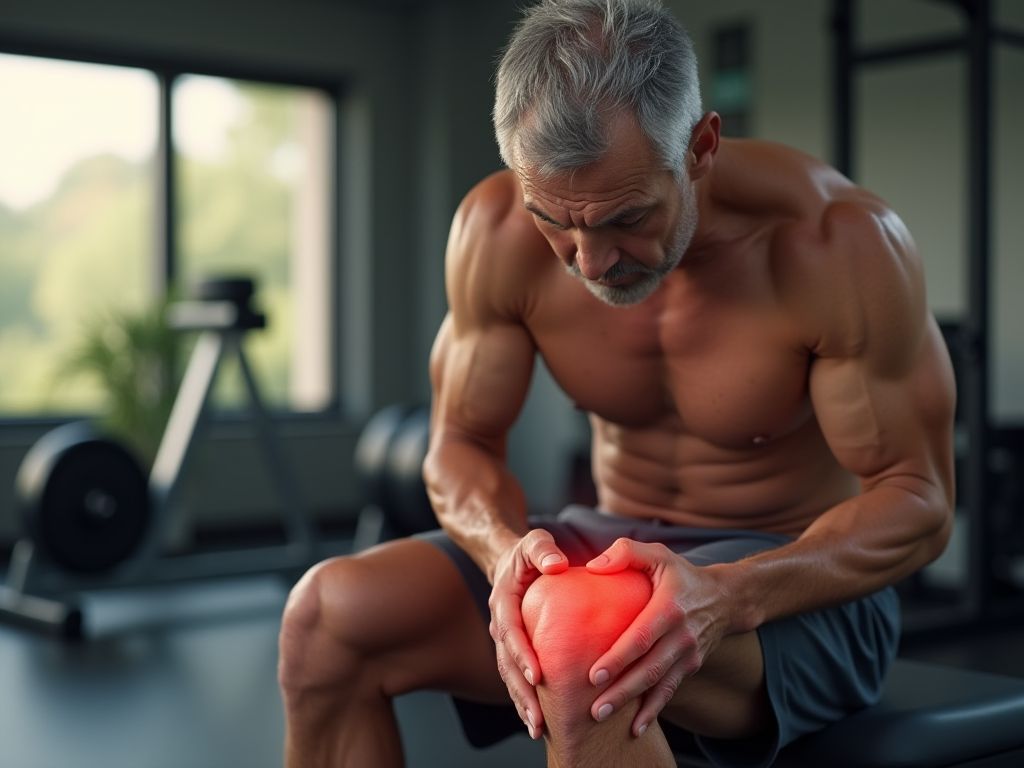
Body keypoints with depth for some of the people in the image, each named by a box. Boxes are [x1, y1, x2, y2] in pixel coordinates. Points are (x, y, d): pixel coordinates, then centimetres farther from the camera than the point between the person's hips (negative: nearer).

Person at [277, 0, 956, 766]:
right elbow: (461, 443, -1)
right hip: (612, 551, 5)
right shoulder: (497, 232, -13)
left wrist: (728, 595, -35)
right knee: (327, 617, -17)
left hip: (803, 580, -5)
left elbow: (918, 501, -17)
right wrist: (505, 552, -26)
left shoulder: (836, 243, -23)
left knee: (583, 629, -39)